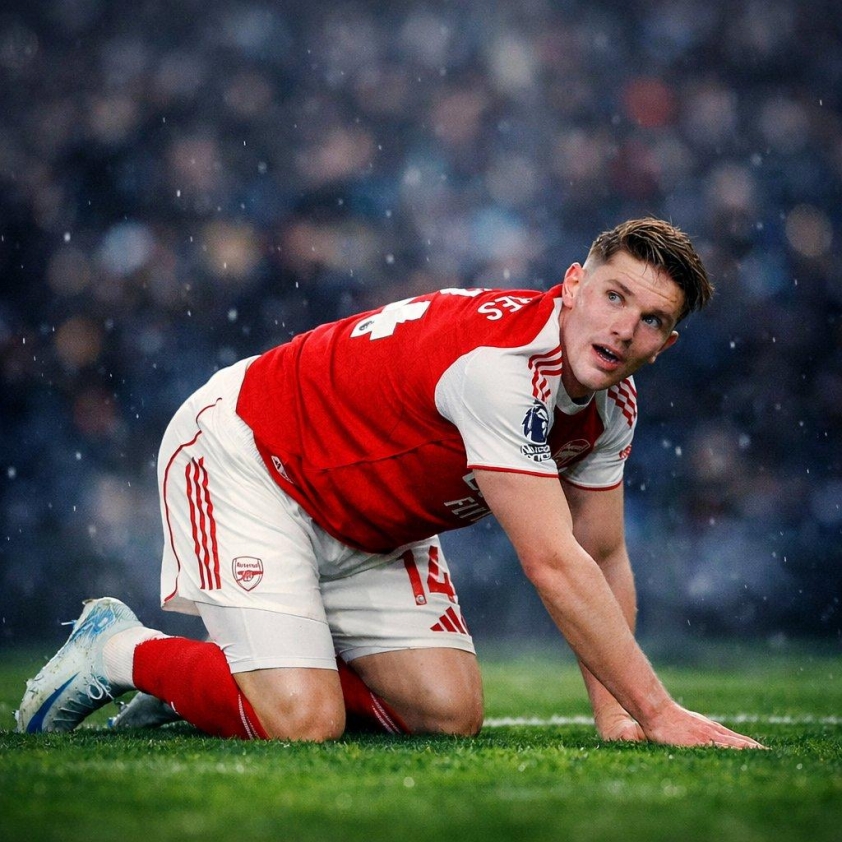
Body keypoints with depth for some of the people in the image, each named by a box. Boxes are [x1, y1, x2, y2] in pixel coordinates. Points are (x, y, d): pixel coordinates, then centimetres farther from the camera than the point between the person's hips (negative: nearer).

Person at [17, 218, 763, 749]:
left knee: (450, 713, -4)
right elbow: (555, 565, -36)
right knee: (302, 724, -23)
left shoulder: (612, 407, -6)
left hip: (371, 531, 9)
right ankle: (120, 650, 4)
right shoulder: (501, 360, -35)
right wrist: (659, 711, -33)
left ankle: (244, 671, 16)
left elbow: (602, 557, 5)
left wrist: (615, 712, -7)